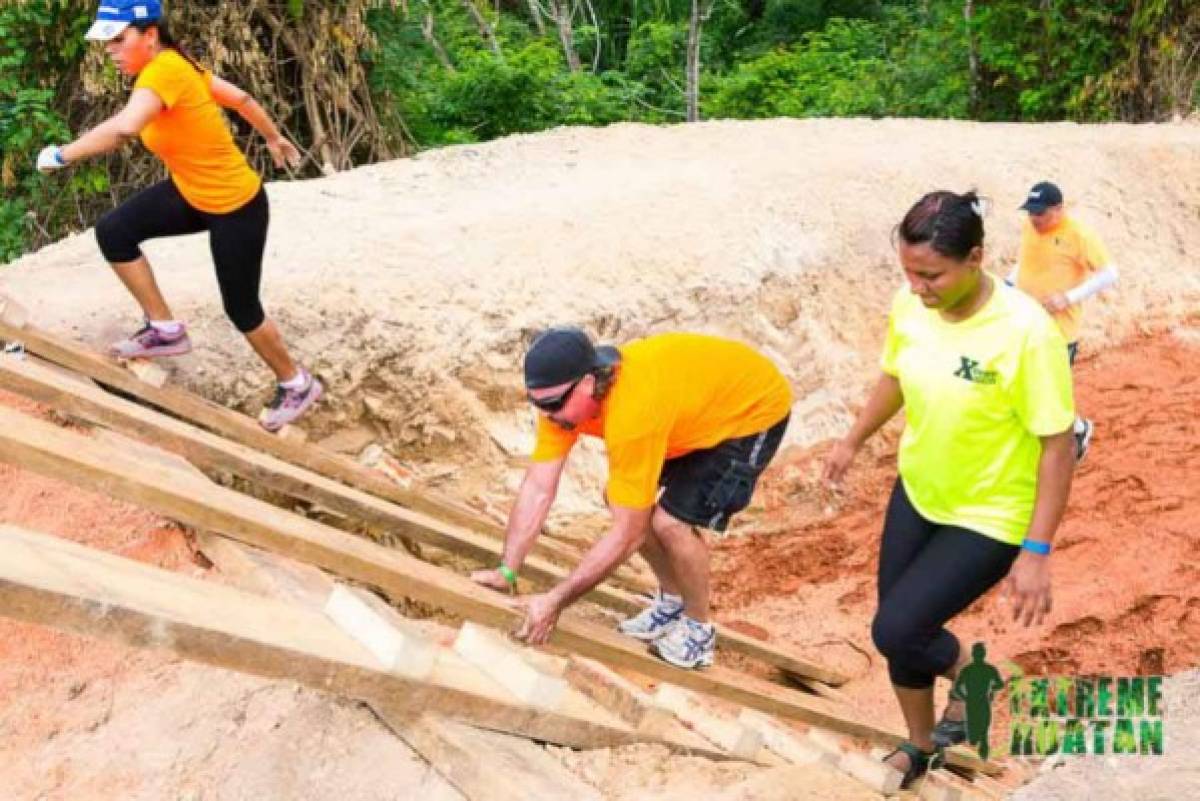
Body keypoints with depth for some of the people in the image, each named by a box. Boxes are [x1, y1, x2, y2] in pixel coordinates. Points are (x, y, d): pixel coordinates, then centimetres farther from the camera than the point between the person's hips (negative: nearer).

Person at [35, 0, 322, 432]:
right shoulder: (175, 66, -1)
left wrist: (60, 155, -34)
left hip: (236, 207, -9)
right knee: (114, 231, -2)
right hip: (193, 194, 9)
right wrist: (274, 138, 27)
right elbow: (241, 98, 11)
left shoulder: (164, 70, -29)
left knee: (241, 309, 5)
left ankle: (296, 385, 29)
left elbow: (124, 127, -47)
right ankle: (166, 330, 12)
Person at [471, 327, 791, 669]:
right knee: (622, 498, 2)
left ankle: (698, 630, 7)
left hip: (756, 406, -8)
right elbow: (537, 489, -15)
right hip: (702, 398, 8)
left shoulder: (632, 413, -40)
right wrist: (505, 573, -22)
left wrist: (555, 601, -29)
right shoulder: (561, 397, -18)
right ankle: (673, 601, 23)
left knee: (671, 521, -19)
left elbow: (628, 534, -33)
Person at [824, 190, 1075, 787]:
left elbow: (1057, 446, -22)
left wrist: (1036, 552, -22)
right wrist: (852, 442, 21)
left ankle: (970, 674, 22)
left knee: (895, 630, -13)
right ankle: (920, 745, 43)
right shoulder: (909, 305, -12)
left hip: (989, 518, -6)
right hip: (916, 495, 6)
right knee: (900, 631, 14)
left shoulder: (1027, 331, -29)